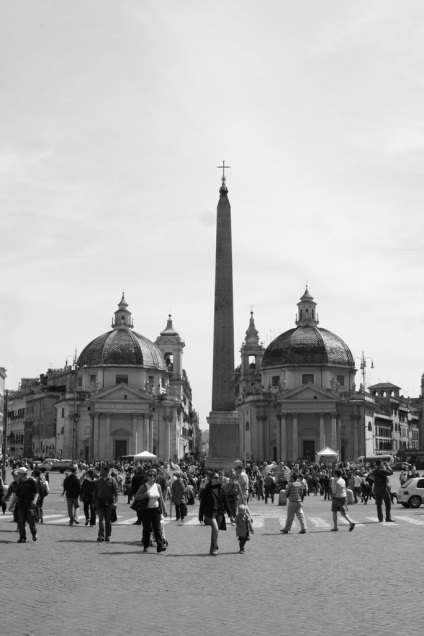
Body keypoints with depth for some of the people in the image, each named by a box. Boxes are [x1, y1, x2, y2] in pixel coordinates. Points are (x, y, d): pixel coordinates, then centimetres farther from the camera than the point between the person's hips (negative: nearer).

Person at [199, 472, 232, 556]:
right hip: (210, 513, -4)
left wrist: (229, 513, 10)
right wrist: (201, 517, -2)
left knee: (215, 531, 9)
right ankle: (214, 548, -4)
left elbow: (225, 502, 11)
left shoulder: (221, 489, 4)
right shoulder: (206, 490, -7)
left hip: (220, 512, 4)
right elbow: (202, 504, -3)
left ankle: (212, 549, 22)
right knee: (215, 529, -17)